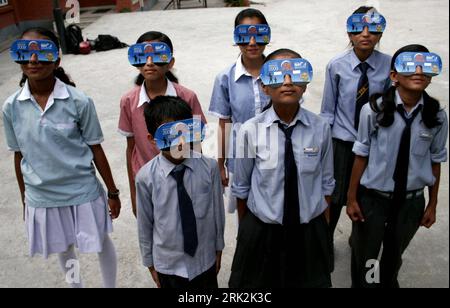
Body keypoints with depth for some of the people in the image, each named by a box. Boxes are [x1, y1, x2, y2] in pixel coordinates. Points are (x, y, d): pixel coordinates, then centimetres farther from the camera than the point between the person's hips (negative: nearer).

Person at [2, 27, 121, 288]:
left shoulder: (79, 101, -16)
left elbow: (96, 150, -8)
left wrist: (113, 192, -2)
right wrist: (25, 199, 11)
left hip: (83, 192, -2)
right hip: (41, 197, 3)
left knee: (101, 242, 17)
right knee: (64, 249, 24)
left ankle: (111, 285, 44)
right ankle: (76, 285, 51)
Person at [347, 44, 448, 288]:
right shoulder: (374, 110, -19)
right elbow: (361, 156, -10)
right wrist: (352, 197, -4)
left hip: (411, 201, 2)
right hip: (372, 198, -2)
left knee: (394, 257, 26)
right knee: (364, 258, 18)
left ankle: (388, 283, 54)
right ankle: (361, 284, 46)